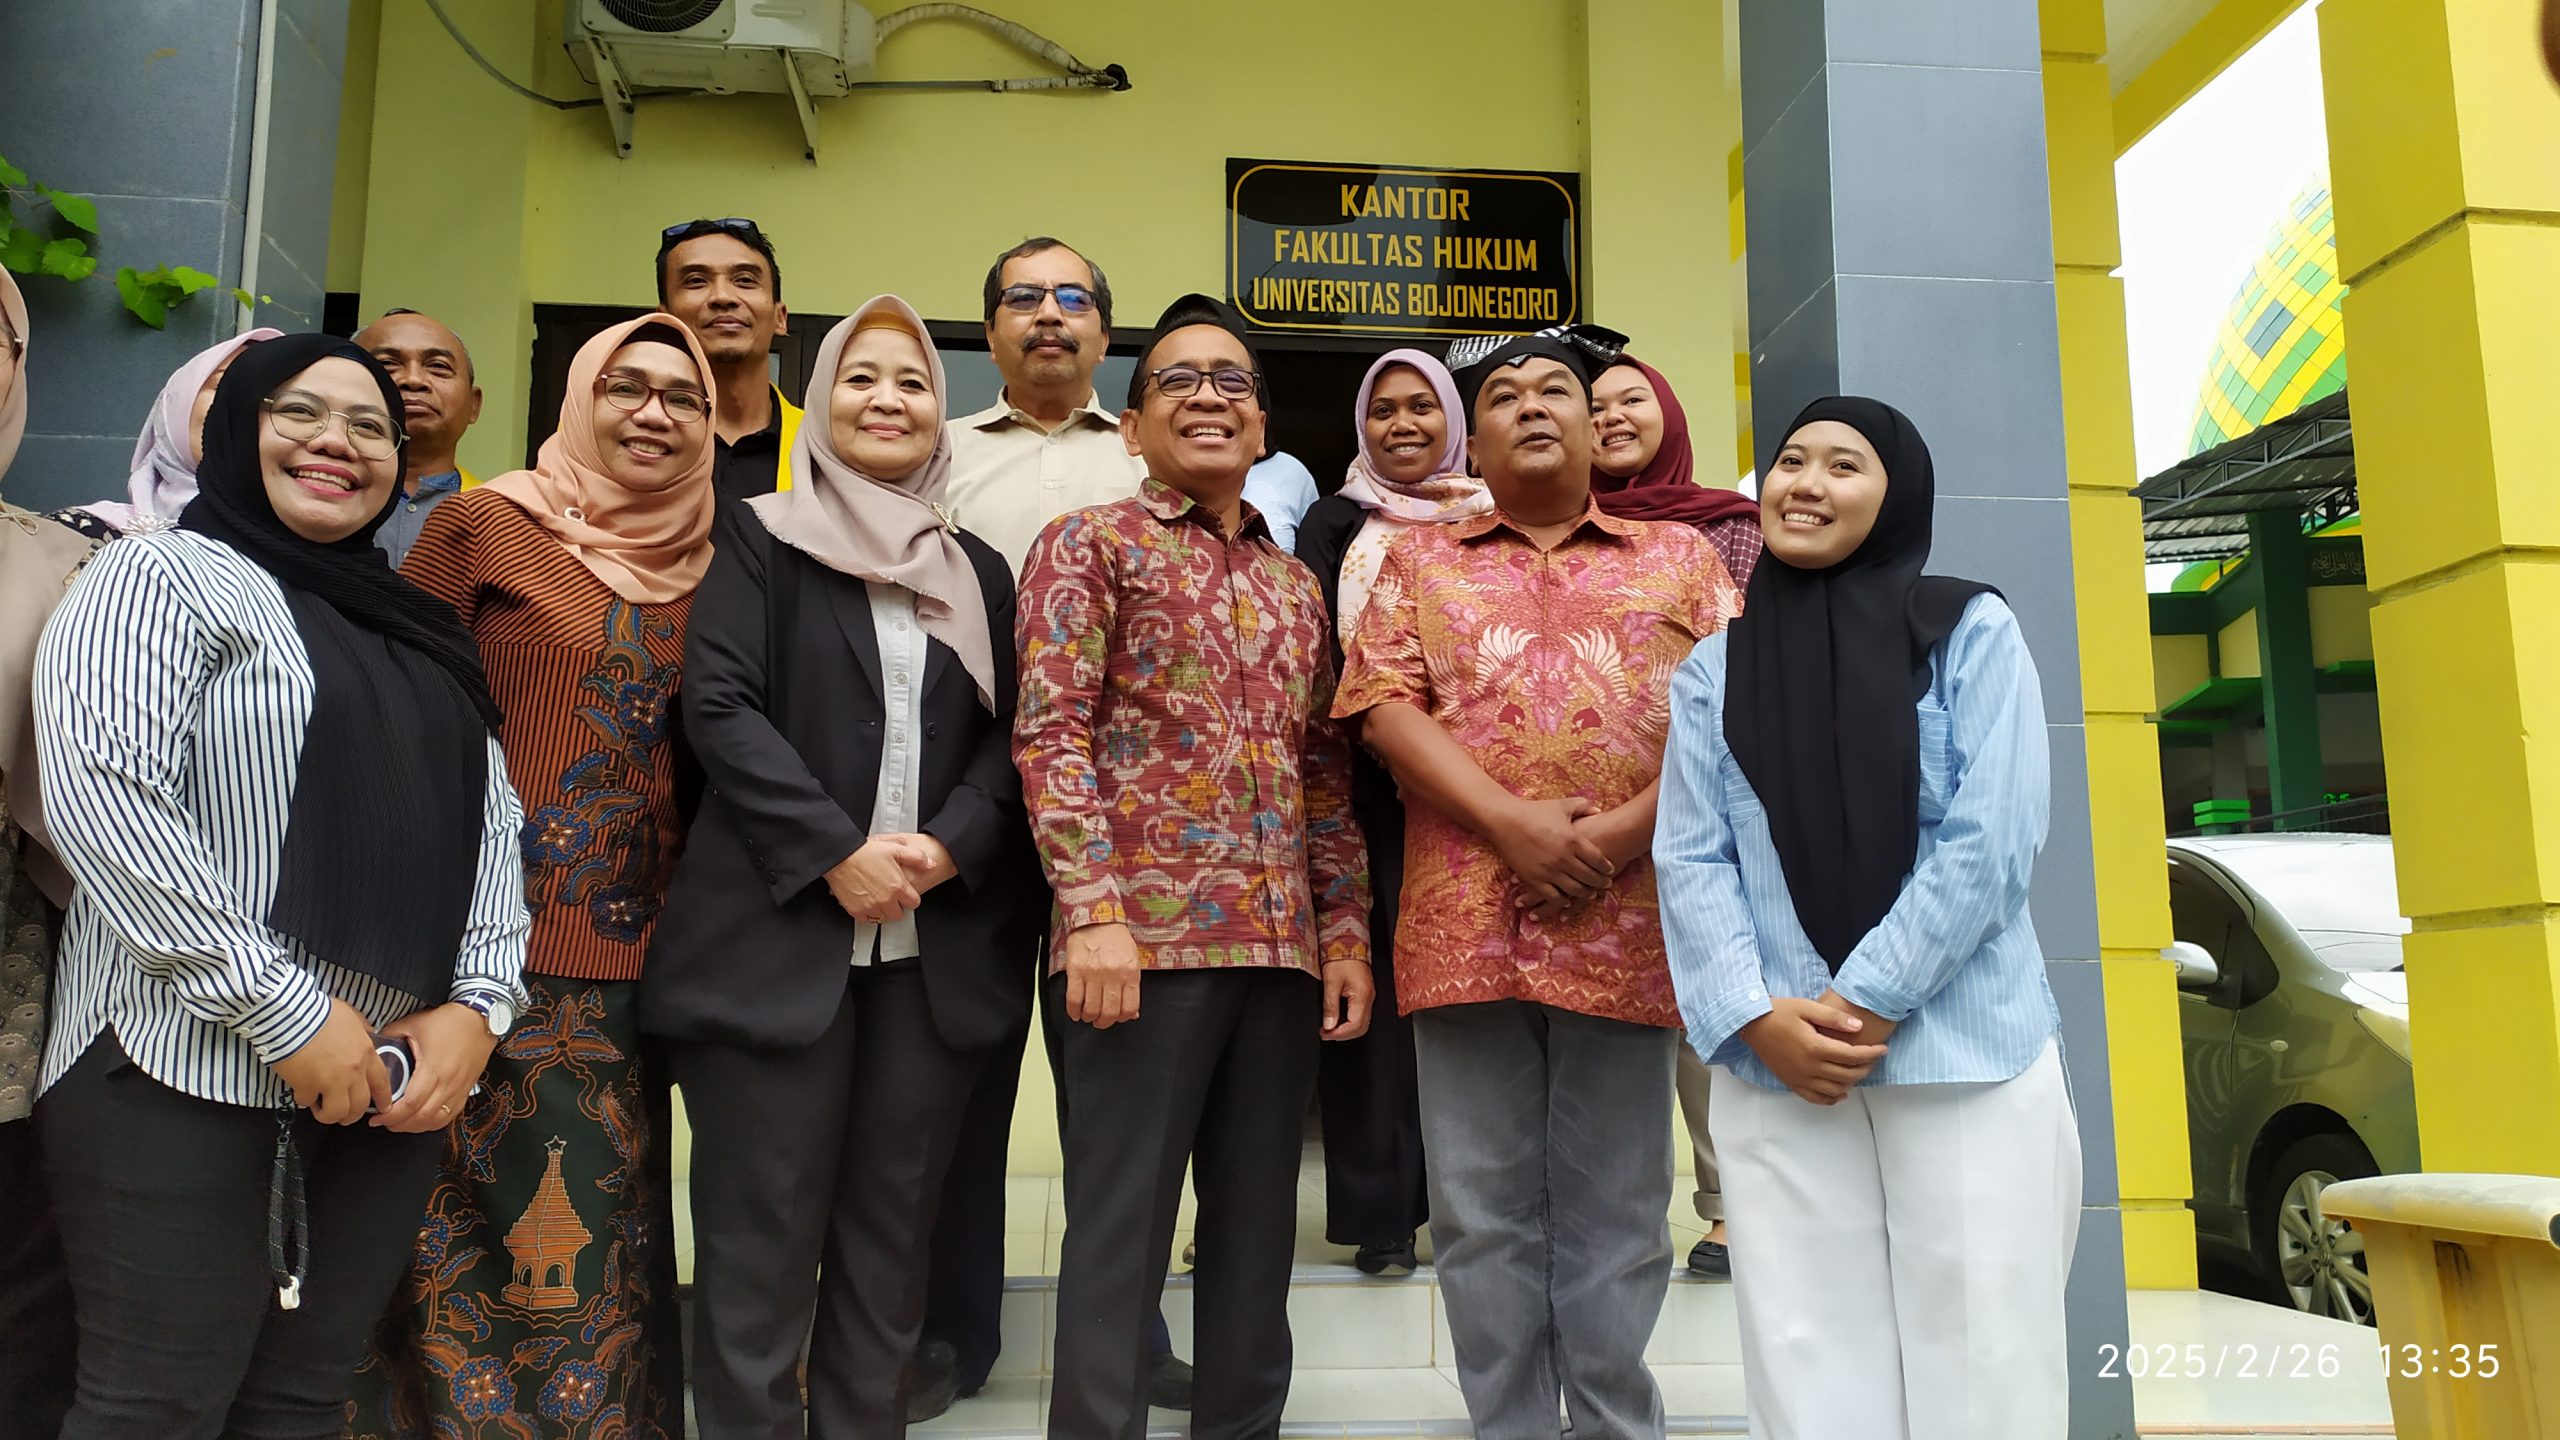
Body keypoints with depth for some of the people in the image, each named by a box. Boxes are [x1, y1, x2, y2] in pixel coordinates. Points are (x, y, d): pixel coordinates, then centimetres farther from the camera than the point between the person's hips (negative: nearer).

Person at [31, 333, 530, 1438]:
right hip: (189, 1076, -6)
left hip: (397, 1082, 6)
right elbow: (99, 795, -16)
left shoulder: (416, 628, 18)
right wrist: (286, 1012, -19)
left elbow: (491, 818, 13)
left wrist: (475, 1004, -3)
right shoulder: (166, 576, -2)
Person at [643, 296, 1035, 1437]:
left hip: (936, 945, 3)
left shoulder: (980, 571, 16)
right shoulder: (764, 545, 6)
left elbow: (1010, 734, 9)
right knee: (761, 1242, 1)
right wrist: (837, 851, -15)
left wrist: (950, 845, -10)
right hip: (779, 933, -3)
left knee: (891, 1235, 8)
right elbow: (720, 707, -5)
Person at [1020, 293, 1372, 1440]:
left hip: (1282, 947, 6)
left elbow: (1326, 769, 18)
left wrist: (1345, 930, 10)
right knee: (1119, 1229, 0)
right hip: (1145, 930, -5)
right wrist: (1092, 908, -17)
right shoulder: (1090, 543, 3)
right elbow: (1050, 731, -7)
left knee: (1259, 1226, 11)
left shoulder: (1295, 583, 19)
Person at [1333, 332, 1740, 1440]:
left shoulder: (1679, 556, 15)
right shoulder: (1419, 559, 15)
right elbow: (1384, 706, 1)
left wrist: (1624, 830, -11)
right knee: (1483, 1213, 5)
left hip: (1625, 921, 0)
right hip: (1466, 920, 1)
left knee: (1615, 1214, 6)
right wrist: (1512, 822, -12)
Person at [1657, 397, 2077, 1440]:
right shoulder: (1711, 670, 11)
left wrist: (1868, 1001, -12)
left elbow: (1992, 840, -5)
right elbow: (1691, 861, 5)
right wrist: (1757, 1019, -10)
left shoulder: (1972, 631, 4)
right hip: (1776, 1073, 2)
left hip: (1967, 1057, -2)